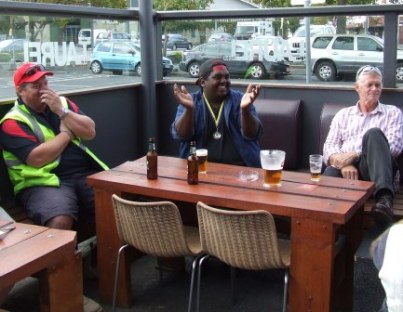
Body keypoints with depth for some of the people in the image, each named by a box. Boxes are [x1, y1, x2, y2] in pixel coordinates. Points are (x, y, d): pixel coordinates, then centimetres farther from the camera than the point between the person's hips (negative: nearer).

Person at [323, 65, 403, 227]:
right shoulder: (343, 114, 22)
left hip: (375, 170, 0)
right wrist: (344, 163, -15)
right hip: (346, 169, 1)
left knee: (373, 133, -32)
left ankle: (384, 199, -47)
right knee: (331, 173, -36)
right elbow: (329, 148, 9)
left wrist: (355, 155, -11)